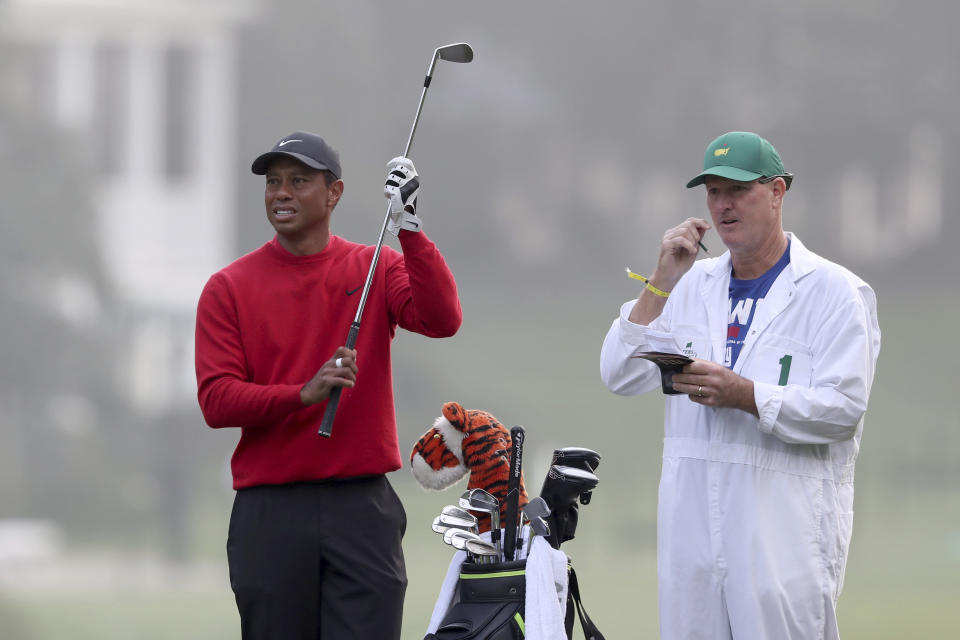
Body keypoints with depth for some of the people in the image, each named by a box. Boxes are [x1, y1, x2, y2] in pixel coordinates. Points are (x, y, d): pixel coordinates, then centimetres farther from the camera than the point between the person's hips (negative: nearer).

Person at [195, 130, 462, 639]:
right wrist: (304, 393, -19)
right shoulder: (230, 288, 5)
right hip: (269, 515, 0)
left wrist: (408, 228, -19)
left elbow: (441, 319, -11)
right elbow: (216, 400, -4)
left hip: (361, 507, 0)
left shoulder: (375, 269, 7)